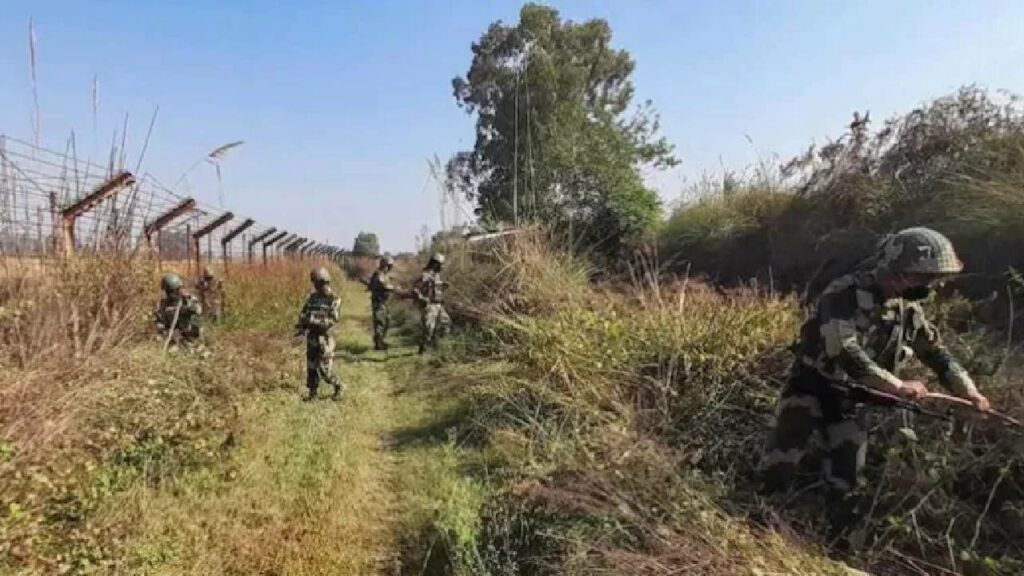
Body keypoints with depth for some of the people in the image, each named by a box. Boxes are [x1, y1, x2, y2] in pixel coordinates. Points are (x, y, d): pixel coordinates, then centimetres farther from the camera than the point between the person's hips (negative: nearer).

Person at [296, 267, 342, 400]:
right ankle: (312, 392, 19)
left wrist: (312, 320, -25)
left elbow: (332, 321, -19)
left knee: (324, 369, -4)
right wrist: (302, 325, -15)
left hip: (324, 338, -6)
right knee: (311, 367, 8)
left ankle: (337, 386, 19)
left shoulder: (334, 299, -11)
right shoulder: (312, 297, 7)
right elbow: (303, 314, 6)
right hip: (311, 337, 6)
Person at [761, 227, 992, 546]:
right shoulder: (845, 293, -23)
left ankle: (838, 544, 27)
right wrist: (897, 386, -31)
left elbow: (935, 349, 15)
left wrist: (968, 390, 6)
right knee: (779, 470, -11)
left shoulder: (908, 308, 1)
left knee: (847, 481, 9)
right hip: (810, 387, -6)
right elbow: (844, 353, -33)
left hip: (849, 395, 6)